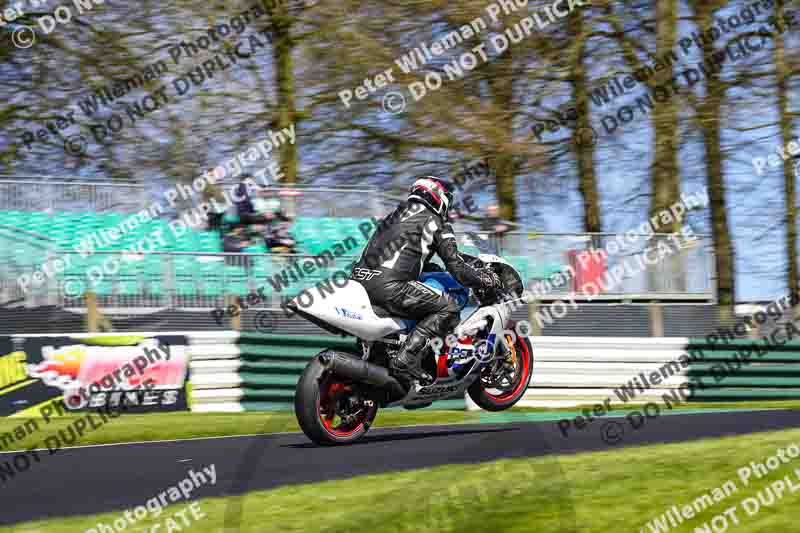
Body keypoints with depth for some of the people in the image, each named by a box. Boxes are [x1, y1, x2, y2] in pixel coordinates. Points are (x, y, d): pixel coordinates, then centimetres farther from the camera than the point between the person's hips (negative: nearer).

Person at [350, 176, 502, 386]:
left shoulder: (394, 216, 30)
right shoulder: (435, 223, 8)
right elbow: (456, 266, 5)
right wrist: (485, 281, 18)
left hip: (360, 281, 9)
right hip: (389, 286, -9)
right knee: (448, 308, -5)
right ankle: (407, 359, -20)